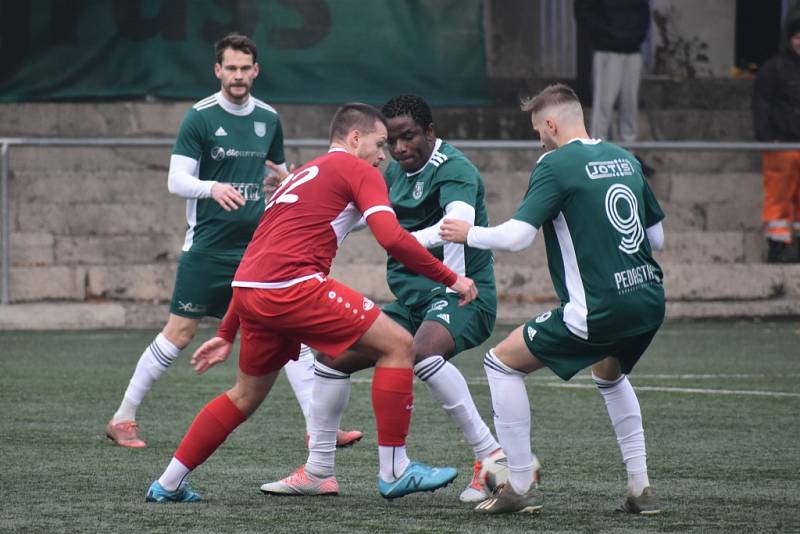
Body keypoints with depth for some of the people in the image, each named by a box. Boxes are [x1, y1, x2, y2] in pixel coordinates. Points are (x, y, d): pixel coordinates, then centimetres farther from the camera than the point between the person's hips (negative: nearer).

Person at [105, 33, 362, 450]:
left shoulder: (268, 118, 8)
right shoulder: (199, 117, -7)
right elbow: (177, 181, -12)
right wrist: (213, 188, -30)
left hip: (259, 245, 4)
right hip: (207, 246, -4)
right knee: (180, 332, -2)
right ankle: (122, 419, 11)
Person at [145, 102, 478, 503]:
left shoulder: (301, 176, 32)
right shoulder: (358, 171, 6)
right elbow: (392, 238, -10)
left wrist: (227, 335, 36)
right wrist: (450, 279, -1)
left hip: (246, 288, 9)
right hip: (293, 286, -9)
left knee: (247, 395, 26)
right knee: (397, 345, -2)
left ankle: (167, 485, 29)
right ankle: (394, 471, -3)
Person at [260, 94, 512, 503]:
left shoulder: (453, 169, -17)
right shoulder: (395, 172, 11)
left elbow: (460, 222, -37)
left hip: (461, 293, -9)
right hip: (412, 299, 9)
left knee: (422, 352, -38)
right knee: (334, 354, 7)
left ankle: (491, 456, -30)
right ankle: (318, 471, 19)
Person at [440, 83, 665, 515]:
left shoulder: (556, 165, -8)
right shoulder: (624, 159, 14)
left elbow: (516, 236, -14)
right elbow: (657, 236, 19)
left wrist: (468, 233, 3)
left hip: (598, 309, -8)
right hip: (649, 301, 8)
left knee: (501, 363, 7)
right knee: (610, 375, 35)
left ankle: (521, 486, 5)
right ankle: (640, 489, 25)